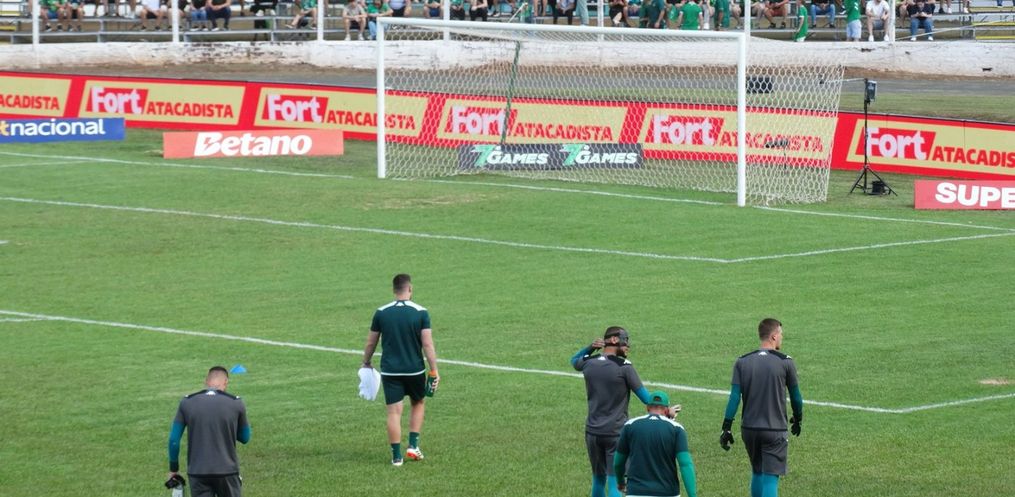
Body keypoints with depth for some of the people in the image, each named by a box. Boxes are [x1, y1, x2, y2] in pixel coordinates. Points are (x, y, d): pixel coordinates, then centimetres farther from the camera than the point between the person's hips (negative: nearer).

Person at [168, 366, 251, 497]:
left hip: (198, 472, 1)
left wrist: (173, 469, 12)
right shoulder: (236, 404, -3)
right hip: (227, 471, -1)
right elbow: (244, 437, 10)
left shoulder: (187, 403, 0)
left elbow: (174, 439, 1)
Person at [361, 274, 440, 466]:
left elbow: (370, 343, 5)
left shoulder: (381, 313, -2)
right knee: (418, 404, 22)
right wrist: (434, 372, -5)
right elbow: (428, 344, -11)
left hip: (390, 371, 0)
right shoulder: (421, 313, -8)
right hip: (415, 369, 0)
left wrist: (366, 363, 21)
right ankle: (413, 445, 13)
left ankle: (396, 456, 2)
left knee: (394, 412, 3)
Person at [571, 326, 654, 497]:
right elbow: (645, 397, -7)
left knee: (598, 479, 17)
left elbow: (574, 360, 29)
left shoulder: (589, 363, 3)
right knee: (614, 483, -7)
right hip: (617, 433, -5)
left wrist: (590, 348, 10)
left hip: (593, 432, 5)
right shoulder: (624, 367, -11)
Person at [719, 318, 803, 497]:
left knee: (757, 474, 21)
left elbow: (734, 397, -4)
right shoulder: (785, 362, -6)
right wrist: (797, 419, 21)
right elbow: (795, 395, 4)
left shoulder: (742, 362, 1)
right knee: (770, 478, -5)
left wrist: (727, 428, -2)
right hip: (775, 429, -4)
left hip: (749, 429, 4)